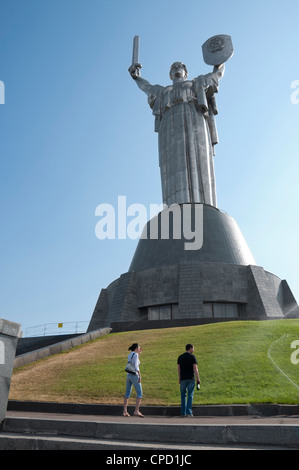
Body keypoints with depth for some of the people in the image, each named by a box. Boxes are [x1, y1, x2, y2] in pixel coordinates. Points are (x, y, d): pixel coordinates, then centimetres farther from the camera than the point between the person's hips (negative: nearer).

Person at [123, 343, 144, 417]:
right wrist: (140, 376, -21)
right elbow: (136, 366, -20)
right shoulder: (135, 354, -10)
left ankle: (125, 411, 7)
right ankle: (136, 411, -12)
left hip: (128, 376, 8)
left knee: (127, 394, 11)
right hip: (134, 376, -8)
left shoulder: (129, 355, 14)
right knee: (139, 394, -4)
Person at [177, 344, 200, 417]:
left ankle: (183, 412, 10)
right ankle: (189, 412, 0)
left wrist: (179, 379, 12)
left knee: (183, 395, 10)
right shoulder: (192, 357, -3)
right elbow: (195, 368, -9)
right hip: (191, 378, -3)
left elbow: (178, 369, 6)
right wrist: (198, 378, -4)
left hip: (183, 379, 3)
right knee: (190, 395, 3)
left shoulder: (180, 357, 8)